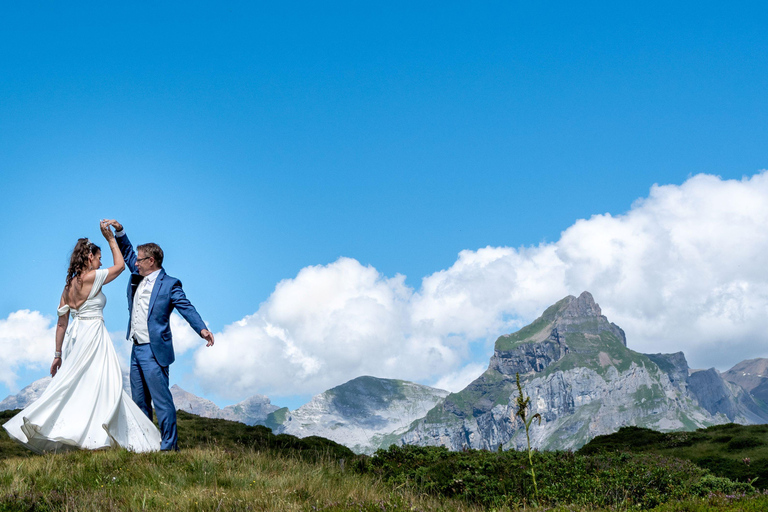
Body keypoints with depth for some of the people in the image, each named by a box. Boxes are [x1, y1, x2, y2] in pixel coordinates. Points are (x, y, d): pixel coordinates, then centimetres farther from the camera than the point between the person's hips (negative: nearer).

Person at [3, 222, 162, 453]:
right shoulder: (92, 277, -9)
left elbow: (61, 323, 13)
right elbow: (120, 265, 6)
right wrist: (111, 239, 13)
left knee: (70, 386, 12)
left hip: (75, 337, 8)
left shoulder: (69, 284, 12)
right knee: (102, 385, -5)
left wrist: (58, 354, 17)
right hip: (93, 335, -8)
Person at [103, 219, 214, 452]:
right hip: (136, 349, 8)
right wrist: (119, 231, 11)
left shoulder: (169, 284, -9)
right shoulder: (138, 277, 12)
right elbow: (127, 252, 24)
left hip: (154, 351, -8)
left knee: (161, 399, -8)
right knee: (139, 401, 14)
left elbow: (186, 307, -18)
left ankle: (169, 445, -5)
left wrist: (201, 328, -32)